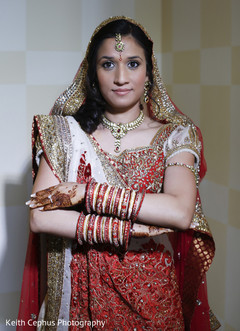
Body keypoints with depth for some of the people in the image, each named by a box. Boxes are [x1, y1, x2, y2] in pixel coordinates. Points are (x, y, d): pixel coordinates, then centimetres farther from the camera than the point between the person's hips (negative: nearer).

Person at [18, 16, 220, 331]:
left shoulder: (176, 136, -3)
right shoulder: (67, 132, -3)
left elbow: (181, 212, -20)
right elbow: (41, 218, -14)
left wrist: (86, 193, -21)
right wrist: (131, 230, -19)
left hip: (153, 293, 0)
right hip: (84, 294, 0)